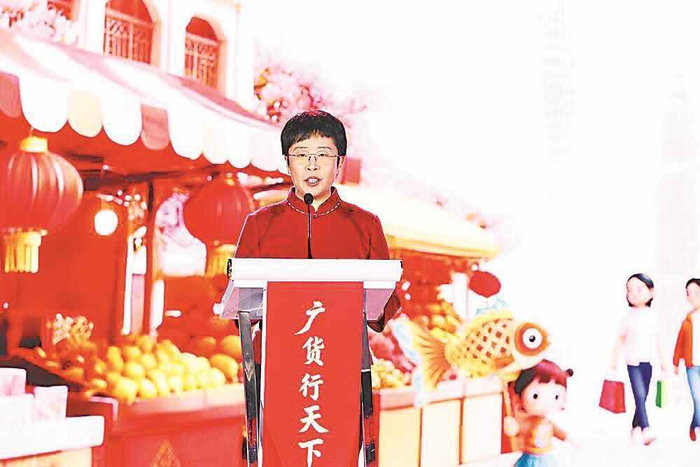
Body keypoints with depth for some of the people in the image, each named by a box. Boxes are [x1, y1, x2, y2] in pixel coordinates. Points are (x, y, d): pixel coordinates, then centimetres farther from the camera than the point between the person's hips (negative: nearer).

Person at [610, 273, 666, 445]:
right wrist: (614, 361, 3)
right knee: (640, 395, -14)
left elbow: (656, 339, 13)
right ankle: (646, 429, -22)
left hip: (647, 362, 4)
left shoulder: (651, 315, 4)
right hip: (633, 362, -3)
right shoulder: (629, 316, -3)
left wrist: (662, 360, 17)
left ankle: (636, 427, 23)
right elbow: (620, 339, 2)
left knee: (643, 397, 9)